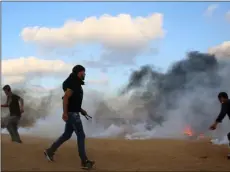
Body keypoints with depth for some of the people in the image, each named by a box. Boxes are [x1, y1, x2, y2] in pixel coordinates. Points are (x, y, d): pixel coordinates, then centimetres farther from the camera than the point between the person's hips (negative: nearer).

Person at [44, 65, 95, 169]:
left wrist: (81, 110, 20)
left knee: (67, 135, 16)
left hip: (73, 112, 11)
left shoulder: (76, 84, 17)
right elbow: (66, 98, -23)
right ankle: (85, 162, -7)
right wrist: (64, 113, -26)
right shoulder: (73, 84, -16)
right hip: (72, 113, -11)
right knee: (81, 136, -9)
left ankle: (50, 151, 25)